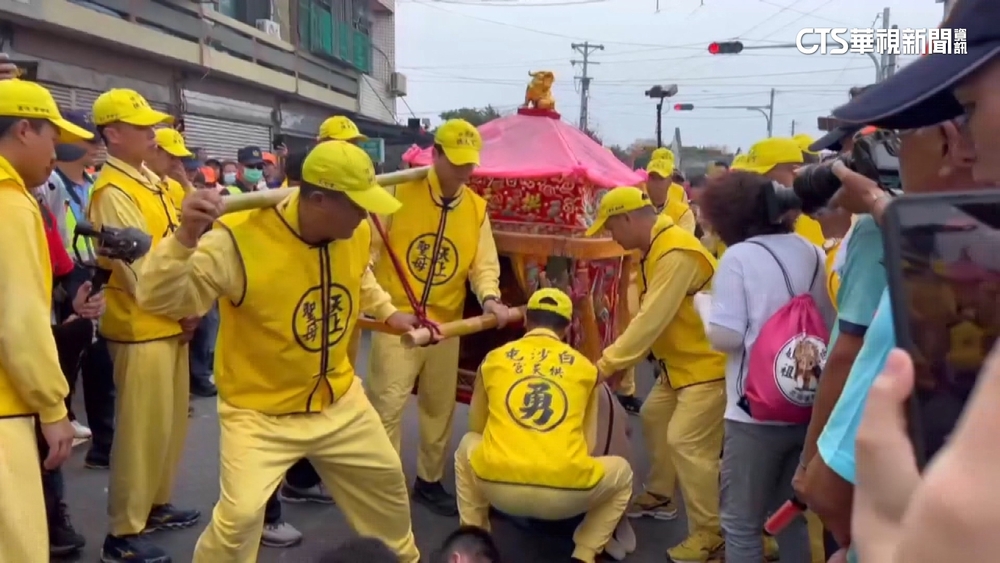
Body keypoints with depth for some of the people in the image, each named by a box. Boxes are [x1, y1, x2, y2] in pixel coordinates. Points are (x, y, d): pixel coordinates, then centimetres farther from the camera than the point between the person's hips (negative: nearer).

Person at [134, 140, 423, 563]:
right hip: (260, 411, -6)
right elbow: (159, 300, -32)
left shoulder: (356, 234, -8)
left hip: (338, 399, 6)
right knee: (240, 515, -17)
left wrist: (388, 312, 10)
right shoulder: (240, 241, -29)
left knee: (386, 476, 22)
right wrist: (185, 237, -46)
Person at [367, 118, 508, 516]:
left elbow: (484, 262, 4)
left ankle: (429, 481, 34)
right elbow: (368, 248, -5)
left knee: (440, 407, 15)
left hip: (446, 323, 4)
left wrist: (490, 297, -14)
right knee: (387, 406, -4)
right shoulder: (400, 193, -8)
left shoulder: (477, 208, 4)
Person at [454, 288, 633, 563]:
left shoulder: (494, 359, 13)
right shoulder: (585, 367, 13)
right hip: (567, 493, -1)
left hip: (498, 486, 1)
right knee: (621, 471, 30)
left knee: (467, 445, 35)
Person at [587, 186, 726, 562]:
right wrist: (620, 360, 4)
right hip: (679, 362, 11)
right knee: (653, 418, 18)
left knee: (686, 443, -12)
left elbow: (652, 320, -29)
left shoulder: (676, 253, -26)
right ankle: (659, 496, 35)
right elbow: (647, 316, 10)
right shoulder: (655, 249, 7)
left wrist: (606, 364, -24)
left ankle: (710, 533, 1)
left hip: (708, 362, -11)